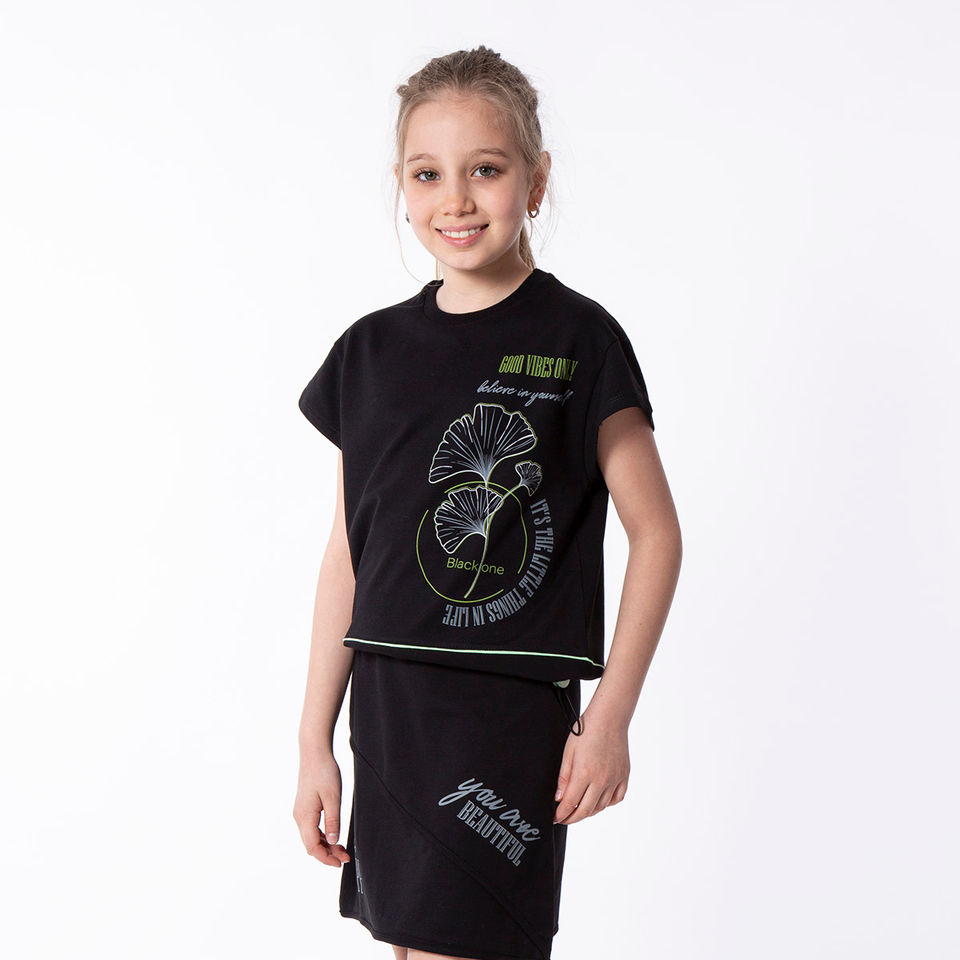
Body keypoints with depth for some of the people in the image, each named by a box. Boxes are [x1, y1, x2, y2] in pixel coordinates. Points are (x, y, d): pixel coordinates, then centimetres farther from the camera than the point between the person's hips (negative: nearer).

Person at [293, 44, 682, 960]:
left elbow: (655, 534, -3)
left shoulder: (576, 340, -4)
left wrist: (611, 713, -9)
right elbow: (348, 554, 12)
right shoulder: (373, 350, 8)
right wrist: (315, 740, 11)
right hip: (388, 707, 5)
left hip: (511, 712, -5)